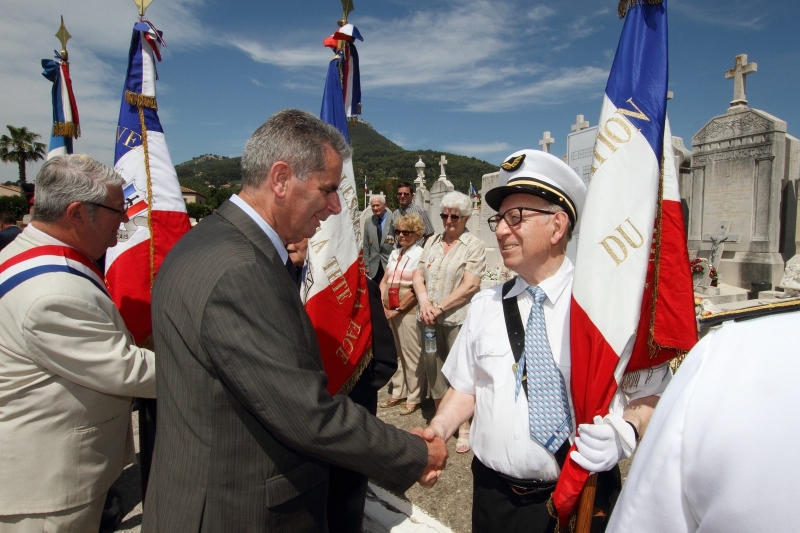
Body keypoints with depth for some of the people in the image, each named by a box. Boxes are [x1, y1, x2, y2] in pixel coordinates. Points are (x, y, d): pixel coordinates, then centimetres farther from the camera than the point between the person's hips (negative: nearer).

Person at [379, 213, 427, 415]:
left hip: (408, 311, -7)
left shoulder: (420, 255, -9)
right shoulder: (395, 253, 12)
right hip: (390, 311, 7)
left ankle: (414, 398, 15)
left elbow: (417, 288, -15)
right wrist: (382, 305, -1)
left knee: (411, 355, 1)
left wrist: (398, 309, -11)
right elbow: (384, 281, 12)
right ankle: (398, 393, 29)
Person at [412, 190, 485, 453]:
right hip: (429, 320, 5)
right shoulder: (432, 242, 13)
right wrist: (424, 302, -9)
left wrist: (440, 308, -14)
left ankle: (464, 427, 18)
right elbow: (418, 275, 9)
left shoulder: (474, 245, -4)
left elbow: (470, 285, -12)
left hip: (458, 319, -5)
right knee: (433, 369, 13)